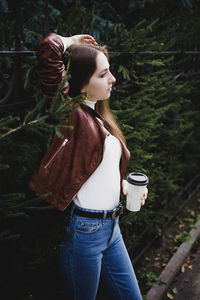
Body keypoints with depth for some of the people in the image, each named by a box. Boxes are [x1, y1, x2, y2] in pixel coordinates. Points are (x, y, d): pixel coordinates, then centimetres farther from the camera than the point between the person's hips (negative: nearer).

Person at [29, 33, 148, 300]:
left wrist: (122, 184, 4)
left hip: (112, 227, 8)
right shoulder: (73, 116, -16)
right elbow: (48, 50, -31)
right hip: (84, 230, -8)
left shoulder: (100, 116, 8)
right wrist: (71, 41, -10)